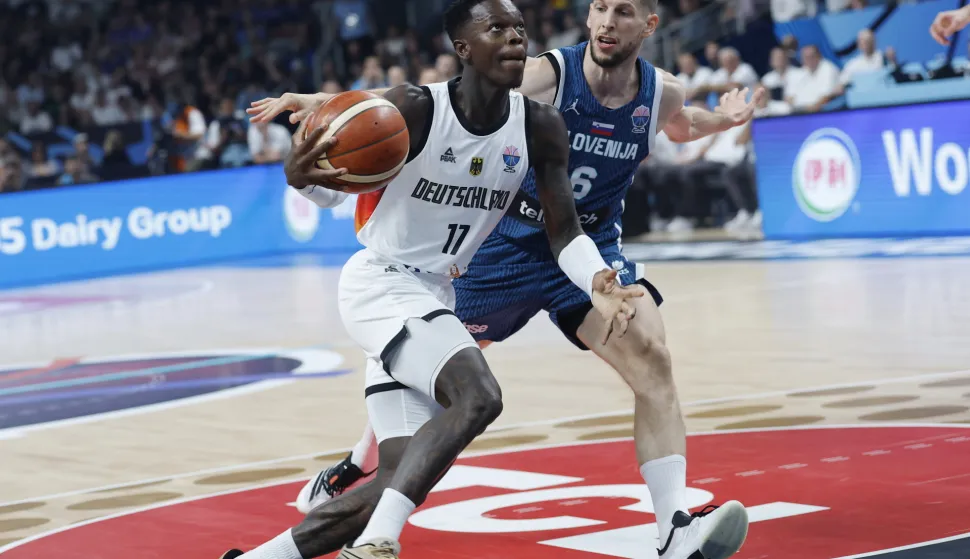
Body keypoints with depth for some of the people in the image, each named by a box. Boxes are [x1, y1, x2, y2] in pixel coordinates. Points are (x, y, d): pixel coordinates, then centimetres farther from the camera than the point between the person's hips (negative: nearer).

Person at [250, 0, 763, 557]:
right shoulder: (546, 76, -22)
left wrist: (723, 120, -1)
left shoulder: (662, 92, -8)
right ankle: (354, 468, 41)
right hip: (510, 243, -2)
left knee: (652, 360, -21)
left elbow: (680, 126, 20)